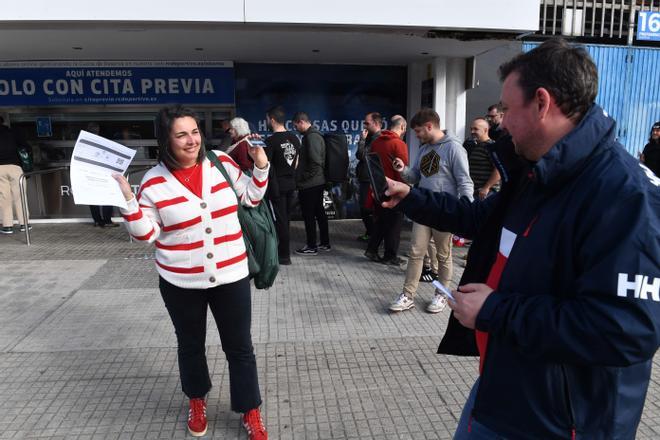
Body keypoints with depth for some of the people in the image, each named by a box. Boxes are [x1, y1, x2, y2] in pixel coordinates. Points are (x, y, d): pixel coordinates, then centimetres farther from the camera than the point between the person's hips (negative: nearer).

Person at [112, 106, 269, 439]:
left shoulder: (221, 162, -3)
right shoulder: (154, 182, -9)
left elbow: (251, 197, 8)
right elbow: (146, 233, -6)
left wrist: (261, 166, -6)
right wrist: (127, 200, -19)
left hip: (231, 276, 1)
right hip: (181, 282, 0)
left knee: (240, 347, 10)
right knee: (190, 345, 20)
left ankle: (250, 413, 28)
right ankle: (197, 401, 47)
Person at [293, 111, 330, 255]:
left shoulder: (311, 137, -17)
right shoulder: (315, 135, 14)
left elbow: (315, 161, -26)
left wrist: (306, 177, -15)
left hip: (309, 184, -10)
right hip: (318, 182, 10)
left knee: (309, 215, 0)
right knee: (319, 212, 15)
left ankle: (311, 246, 9)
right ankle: (325, 243, 24)